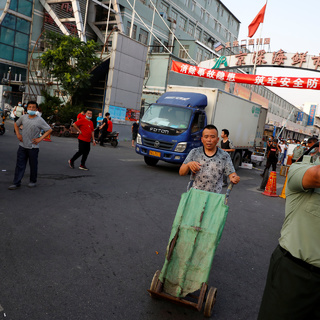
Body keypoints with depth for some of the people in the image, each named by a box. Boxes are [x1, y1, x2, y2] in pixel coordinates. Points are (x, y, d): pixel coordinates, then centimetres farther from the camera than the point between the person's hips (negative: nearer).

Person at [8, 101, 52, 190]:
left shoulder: (39, 120, -9)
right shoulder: (23, 117, 4)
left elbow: (49, 130, -8)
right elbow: (16, 124, 22)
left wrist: (40, 139, -13)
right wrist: (18, 134, 8)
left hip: (33, 147, -3)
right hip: (22, 145, 4)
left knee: (33, 165, 8)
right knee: (20, 164, 5)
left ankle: (33, 181, 25)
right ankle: (16, 183, 11)